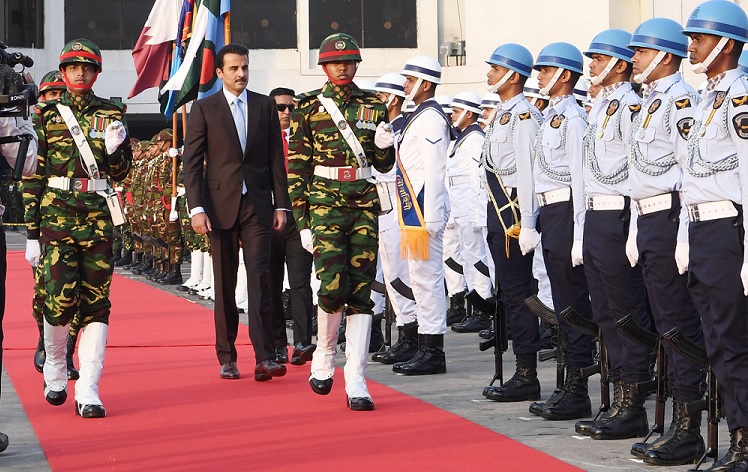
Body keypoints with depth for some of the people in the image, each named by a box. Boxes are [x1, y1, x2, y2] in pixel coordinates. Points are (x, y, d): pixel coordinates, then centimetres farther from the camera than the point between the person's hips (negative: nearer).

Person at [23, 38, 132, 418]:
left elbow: (120, 172, 11)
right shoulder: (47, 115, 6)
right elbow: (33, 176, 5)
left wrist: (114, 148, -12)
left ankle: (88, 392, -3)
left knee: (96, 302, -3)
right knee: (60, 298, -11)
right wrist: (32, 233, 1)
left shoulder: (111, 114, 10)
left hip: (98, 217, 1)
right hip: (57, 215, -1)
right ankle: (55, 367, 18)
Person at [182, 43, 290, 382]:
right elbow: (191, 162, 0)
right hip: (220, 205, -1)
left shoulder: (265, 106, 9)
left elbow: (276, 157, 10)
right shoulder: (204, 109, 3)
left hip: (257, 204, 1)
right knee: (224, 284, 5)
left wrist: (281, 204, 5)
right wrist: (196, 208, -9)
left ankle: (264, 358, -13)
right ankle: (227, 357, 13)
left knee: (260, 277, -8)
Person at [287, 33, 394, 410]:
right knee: (333, 287, -15)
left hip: (364, 206, 2)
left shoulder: (373, 107, 10)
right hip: (325, 206, -2)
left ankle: (356, 383, -2)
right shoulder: (309, 107, 3)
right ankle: (324, 357, 13)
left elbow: (383, 164, 14)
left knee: (361, 292, -2)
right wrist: (302, 220, -3)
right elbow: (296, 167, 3)